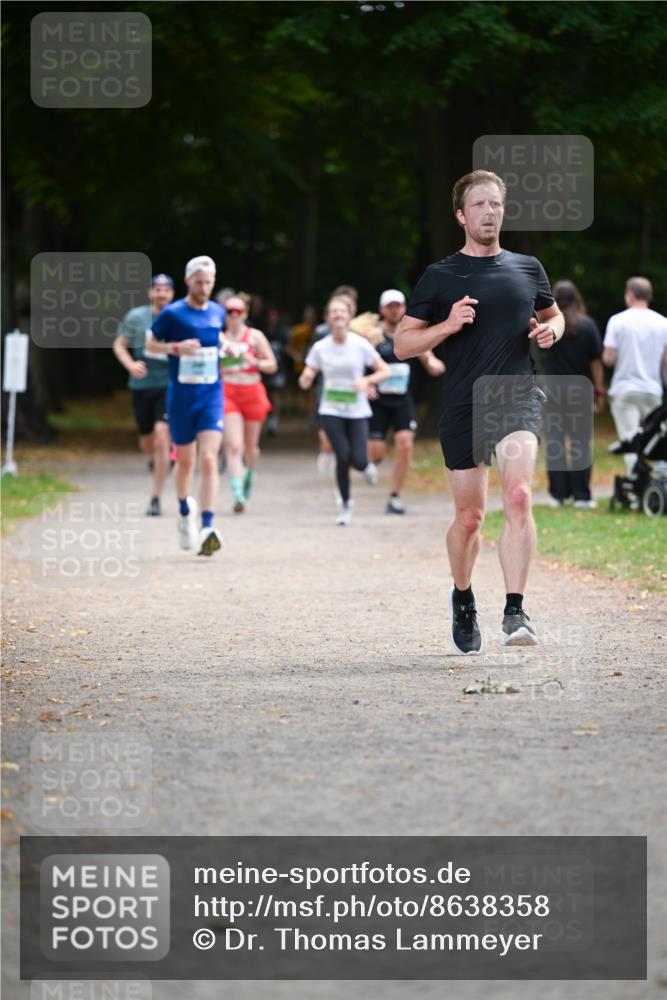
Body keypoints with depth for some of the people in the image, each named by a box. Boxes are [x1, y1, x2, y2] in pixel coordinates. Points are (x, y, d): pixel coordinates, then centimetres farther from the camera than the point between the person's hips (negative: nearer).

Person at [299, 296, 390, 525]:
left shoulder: (360, 345, -5)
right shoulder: (320, 348, -2)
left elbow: (384, 371, 0)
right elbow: (305, 382, 2)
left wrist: (367, 381, -19)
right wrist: (306, 377, -22)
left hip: (357, 411, 0)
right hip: (331, 411, 0)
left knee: (359, 461, -12)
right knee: (343, 457, -15)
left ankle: (365, 465, 29)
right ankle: (345, 504, 6)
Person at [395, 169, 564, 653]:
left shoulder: (528, 268, 11)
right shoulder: (439, 277, 5)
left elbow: (553, 313, 29)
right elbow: (402, 344, 4)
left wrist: (551, 330, 5)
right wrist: (447, 325, -12)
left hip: (517, 396, 0)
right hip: (463, 407, 0)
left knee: (519, 495, -23)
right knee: (469, 517, 5)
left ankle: (515, 613, -25)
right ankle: (463, 600, 33)